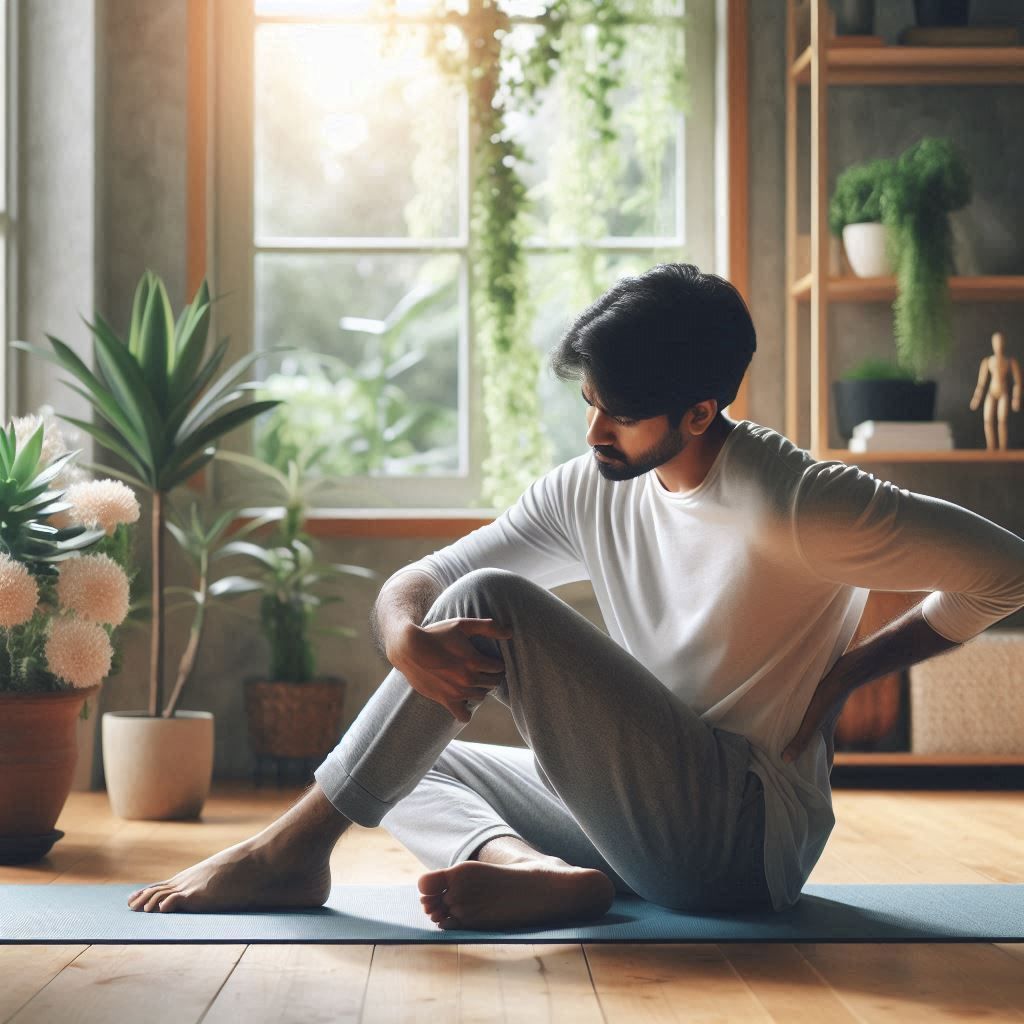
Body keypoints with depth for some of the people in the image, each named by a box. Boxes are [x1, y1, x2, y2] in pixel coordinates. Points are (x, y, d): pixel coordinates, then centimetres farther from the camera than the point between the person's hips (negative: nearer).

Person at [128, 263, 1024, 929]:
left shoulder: (798, 506, -14)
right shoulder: (588, 493, 6)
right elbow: (418, 580, 4)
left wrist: (851, 669, -9)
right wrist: (407, 639, -21)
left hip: (750, 835, -9)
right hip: (650, 817, 9)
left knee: (496, 604, -18)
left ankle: (292, 850, -15)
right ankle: (528, 868, -23)